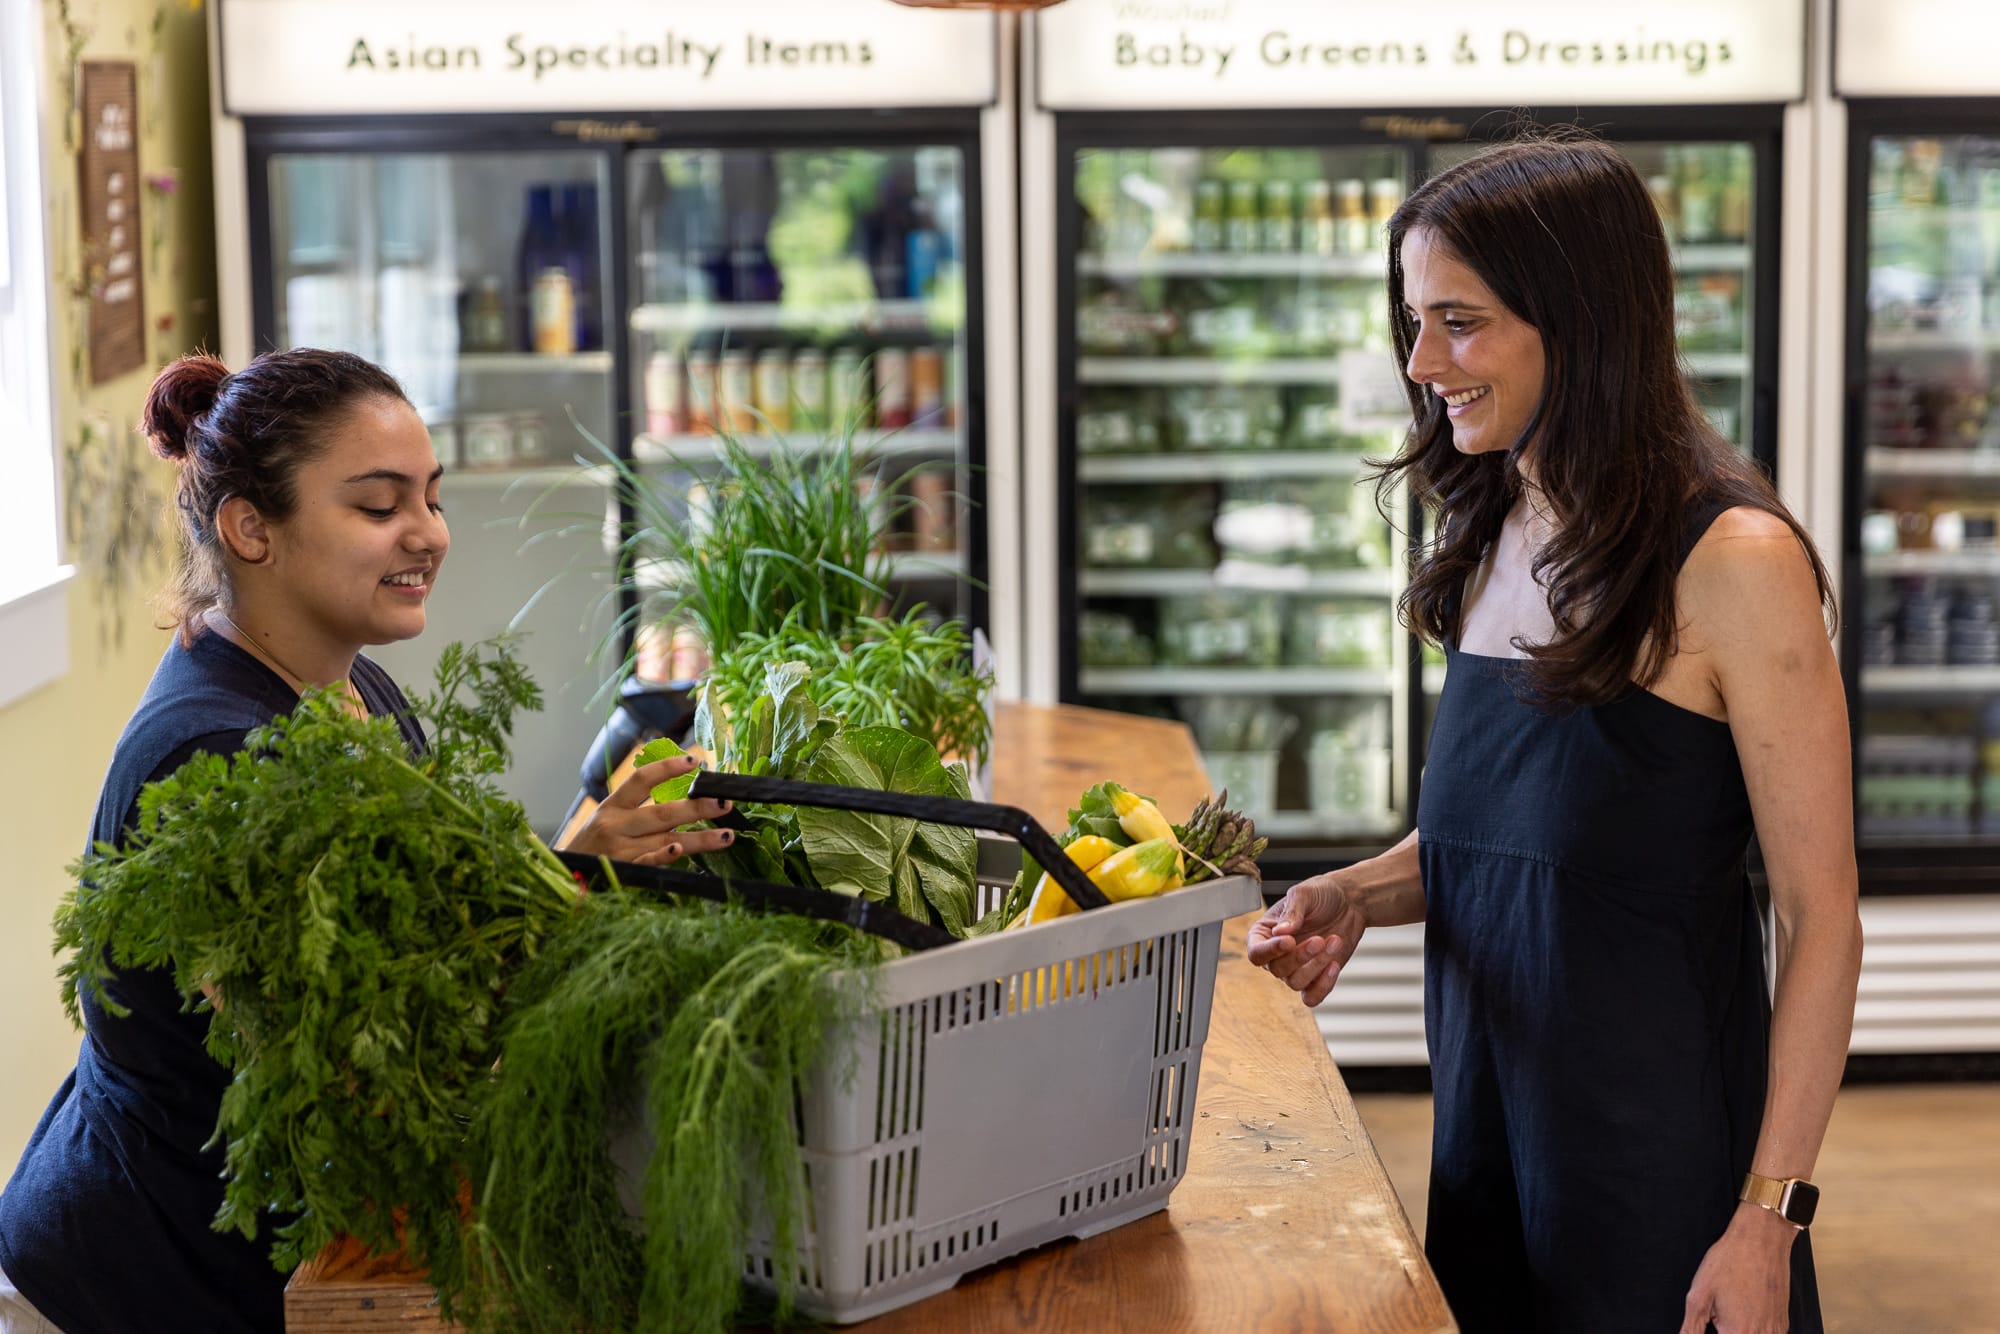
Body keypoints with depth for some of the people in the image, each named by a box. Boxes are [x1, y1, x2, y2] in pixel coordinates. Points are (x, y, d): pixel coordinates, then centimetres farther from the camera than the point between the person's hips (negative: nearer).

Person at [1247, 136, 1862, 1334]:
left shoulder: (1733, 561, -15)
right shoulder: (1494, 545, 7)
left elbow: (1821, 919, -14)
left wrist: (1770, 1218, -17)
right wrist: (1355, 898, -2)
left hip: (1662, 1139, -7)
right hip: (1488, 1112, 7)